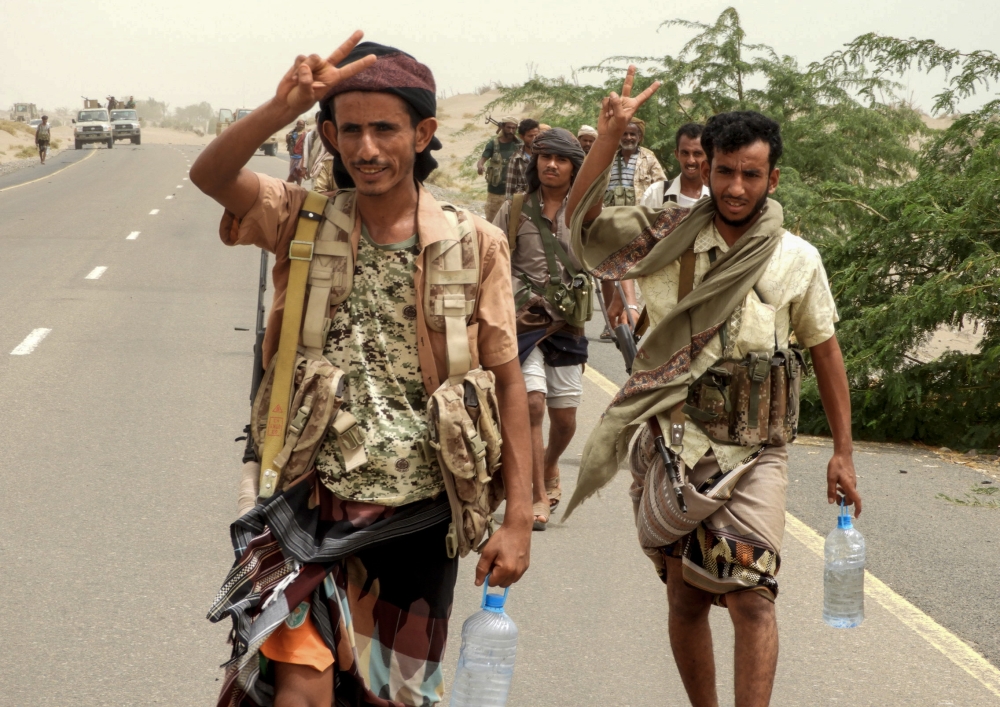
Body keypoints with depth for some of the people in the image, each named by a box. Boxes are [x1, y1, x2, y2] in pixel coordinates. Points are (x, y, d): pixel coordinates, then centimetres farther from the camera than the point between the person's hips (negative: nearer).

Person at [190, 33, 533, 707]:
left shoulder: (475, 243, -5)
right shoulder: (305, 220, -3)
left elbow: (507, 380, -2)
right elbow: (211, 175, -20)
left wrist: (518, 519, -6)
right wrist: (282, 108, -40)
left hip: (421, 517, 1)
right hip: (315, 506, 0)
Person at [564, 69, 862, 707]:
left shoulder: (798, 259, 1)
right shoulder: (668, 237, 1)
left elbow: (825, 352, 10)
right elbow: (582, 224, -11)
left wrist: (843, 453, 9)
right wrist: (610, 138, -23)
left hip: (754, 454, -1)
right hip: (673, 445, 1)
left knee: (751, 597, -15)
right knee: (686, 598, 11)